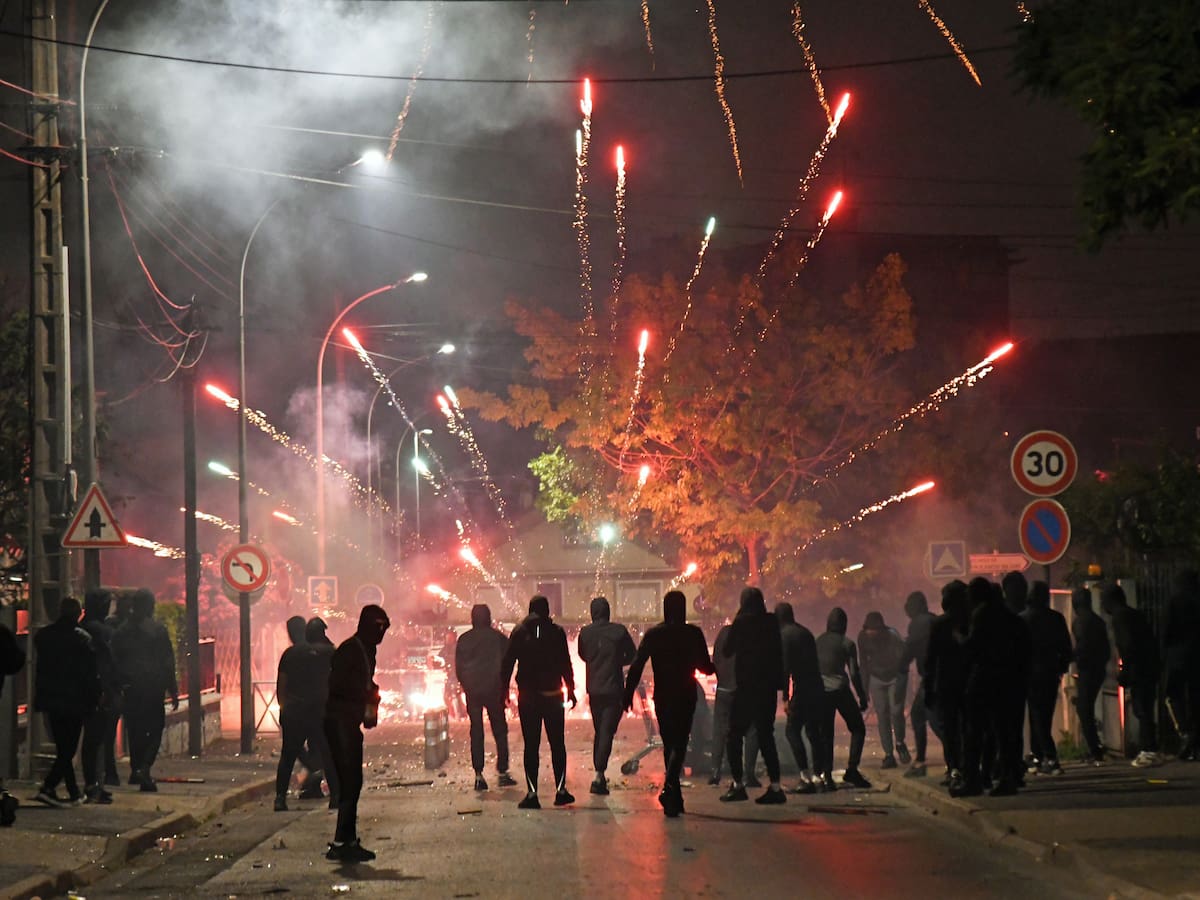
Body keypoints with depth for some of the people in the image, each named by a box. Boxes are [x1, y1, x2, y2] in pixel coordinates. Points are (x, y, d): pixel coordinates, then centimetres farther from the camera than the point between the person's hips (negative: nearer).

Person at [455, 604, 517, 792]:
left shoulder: (464, 640, 1)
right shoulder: (499, 638, -2)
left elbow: (458, 668, 3)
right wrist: (503, 687, 10)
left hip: (472, 691, 1)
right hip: (494, 690, -1)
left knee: (476, 731, 4)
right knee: (499, 730, 7)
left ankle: (478, 774, -3)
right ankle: (502, 772, 3)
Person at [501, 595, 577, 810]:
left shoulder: (519, 633, 0)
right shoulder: (556, 632, -3)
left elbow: (507, 663, 0)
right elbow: (565, 664, -2)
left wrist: (504, 689, 6)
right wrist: (571, 690, 5)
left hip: (527, 697, 0)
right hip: (552, 694, 0)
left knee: (531, 745, 2)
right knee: (557, 743, 10)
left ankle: (532, 793, -5)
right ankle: (560, 789, 6)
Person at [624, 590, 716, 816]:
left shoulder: (653, 634, 1)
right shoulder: (693, 634, -5)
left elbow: (636, 666, -4)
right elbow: (705, 667, -2)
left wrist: (628, 695, -1)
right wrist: (714, 668, 21)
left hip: (662, 697, 3)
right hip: (685, 697, -3)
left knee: (669, 744, 15)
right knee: (679, 744, -5)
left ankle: (675, 798, 20)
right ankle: (668, 787, -30)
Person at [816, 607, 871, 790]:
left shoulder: (818, 642, 7)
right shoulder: (847, 644, -3)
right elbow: (854, 673, -5)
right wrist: (862, 697, 0)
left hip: (821, 691, 4)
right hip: (840, 690, -4)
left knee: (825, 734, 7)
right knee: (858, 729, 8)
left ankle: (827, 776, 0)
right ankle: (851, 770, -4)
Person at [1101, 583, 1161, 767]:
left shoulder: (1120, 617, -8)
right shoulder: (1135, 614, 18)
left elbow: (1128, 646, -18)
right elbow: (1151, 641, 19)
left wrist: (1124, 672, -13)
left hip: (1138, 669, -9)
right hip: (1149, 668, 9)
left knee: (1142, 711, -8)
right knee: (1144, 710, 11)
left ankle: (1149, 752, -10)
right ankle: (1146, 750, 12)